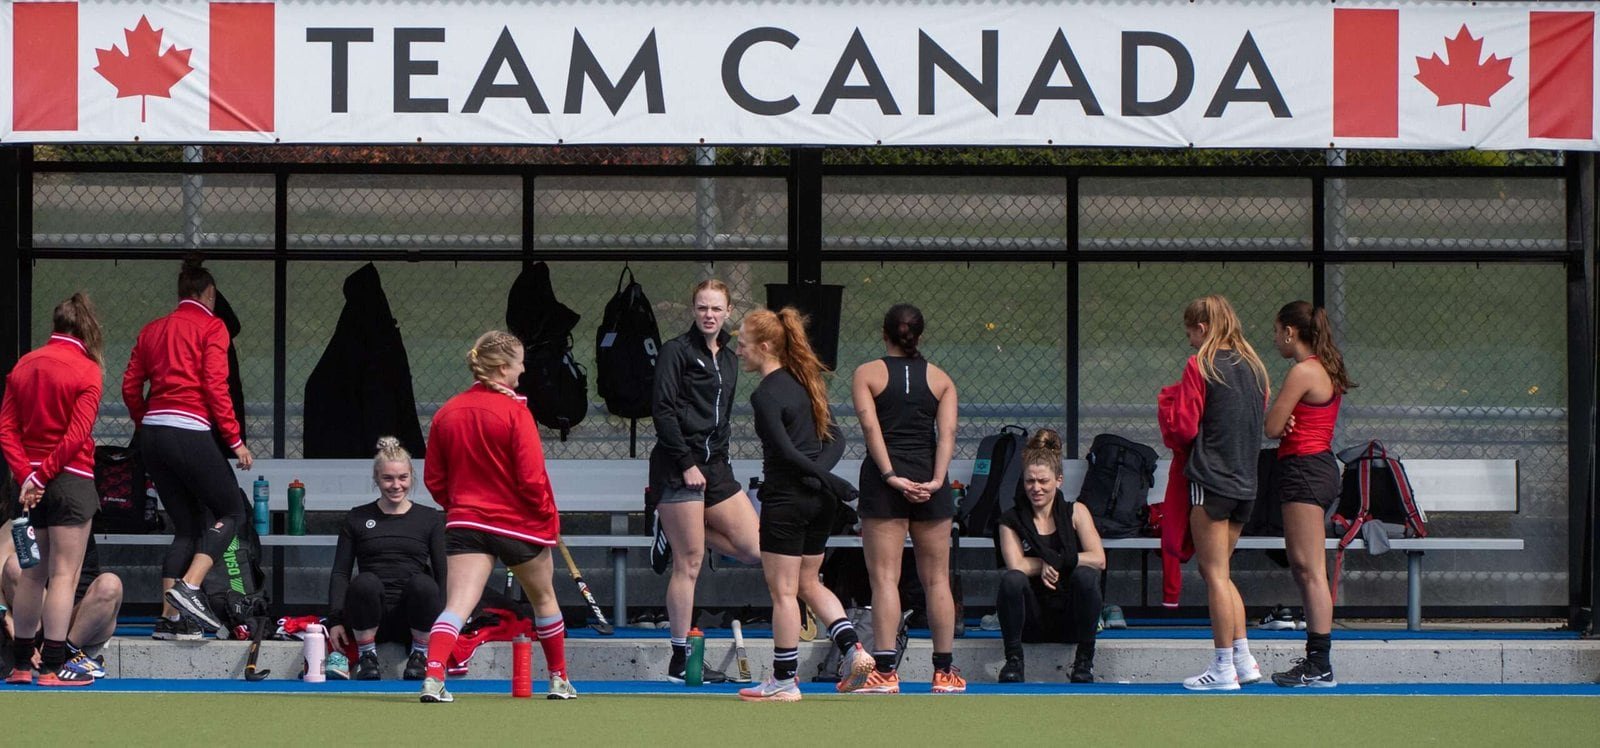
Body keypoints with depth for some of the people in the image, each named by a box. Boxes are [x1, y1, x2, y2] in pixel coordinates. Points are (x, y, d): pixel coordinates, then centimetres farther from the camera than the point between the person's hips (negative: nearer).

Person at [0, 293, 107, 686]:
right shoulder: (86, 370, -9)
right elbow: (77, 434, -16)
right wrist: (43, 475, -12)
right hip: (71, 479, -6)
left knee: (32, 574, 15)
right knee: (64, 575, -3)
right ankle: (53, 665, -6)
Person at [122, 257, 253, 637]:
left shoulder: (152, 330, 18)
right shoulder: (211, 327, 0)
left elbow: (130, 387, 13)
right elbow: (215, 386, -9)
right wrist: (235, 440, -6)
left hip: (152, 435, 7)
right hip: (190, 432, -7)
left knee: (186, 526, 14)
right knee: (231, 511, 4)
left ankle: (170, 617, 6)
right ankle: (188, 588, -16)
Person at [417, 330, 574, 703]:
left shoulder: (446, 413, 2)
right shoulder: (514, 411, -14)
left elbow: (434, 479, 9)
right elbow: (531, 477, -17)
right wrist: (549, 520, -2)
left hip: (466, 523, 3)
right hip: (518, 524, -3)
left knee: (457, 606, -8)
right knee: (544, 598, 21)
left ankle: (433, 676, -31)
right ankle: (559, 680, 34)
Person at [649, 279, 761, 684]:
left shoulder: (729, 358, 16)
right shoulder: (676, 351, -5)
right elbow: (662, 410, -12)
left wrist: (718, 459, 14)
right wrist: (688, 464, -16)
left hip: (714, 467, 7)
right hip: (678, 467, -7)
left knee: (753, 549, -1)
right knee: (689, 564, -7)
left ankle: (674, 527, 15)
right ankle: (681, 660, -1)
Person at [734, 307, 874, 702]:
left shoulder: (766, 394, -14)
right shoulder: (804, 383, 11)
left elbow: (786, 452, -20)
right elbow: (835, 439, 11)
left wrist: (830, 481, -14)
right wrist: (821, 472, -4)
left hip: (786, 499, -8)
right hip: (818, 501, 8)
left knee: (783, 590, 0)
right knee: (809, 583, 19)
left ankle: (784, 681, 5)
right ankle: (853, 648, 5)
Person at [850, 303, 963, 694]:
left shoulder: (866, 374, 3)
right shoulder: (940, 379, 9)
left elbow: (871, 427, -10)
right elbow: (948, 432, -4)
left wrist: (891, 476, -15)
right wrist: (936, 480, -11)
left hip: (884, 482, -2)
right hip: (928, 478, 2)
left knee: (885, 577, -3)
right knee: (936, 579, 8)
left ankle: (885, 671, -10)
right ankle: (944, 671, 10)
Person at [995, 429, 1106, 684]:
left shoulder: (1075, 512, 4)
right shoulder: (1012, 521, 4)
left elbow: (1099, 560, -8)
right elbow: (1016, 565, -13)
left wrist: (1055, 561, -12)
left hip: (1071, 621, 0)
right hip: (1032, 622, 0)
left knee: (1085, 575, -28)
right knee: (1011, 578, -28)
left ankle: (1085, 660, -17)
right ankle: (1013, 659, -18)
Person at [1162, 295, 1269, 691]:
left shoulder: (1200, 367, -10)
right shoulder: (1253, 368, 11)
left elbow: (1182, 427, -12)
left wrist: (1169, 399, 8)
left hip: (1211, 477, -7)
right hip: (1246, 480, 7)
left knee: (1214, 573, -2)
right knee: (1220, 572, 16)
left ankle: (1223, 668, -2)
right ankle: (1244, 659, 12)